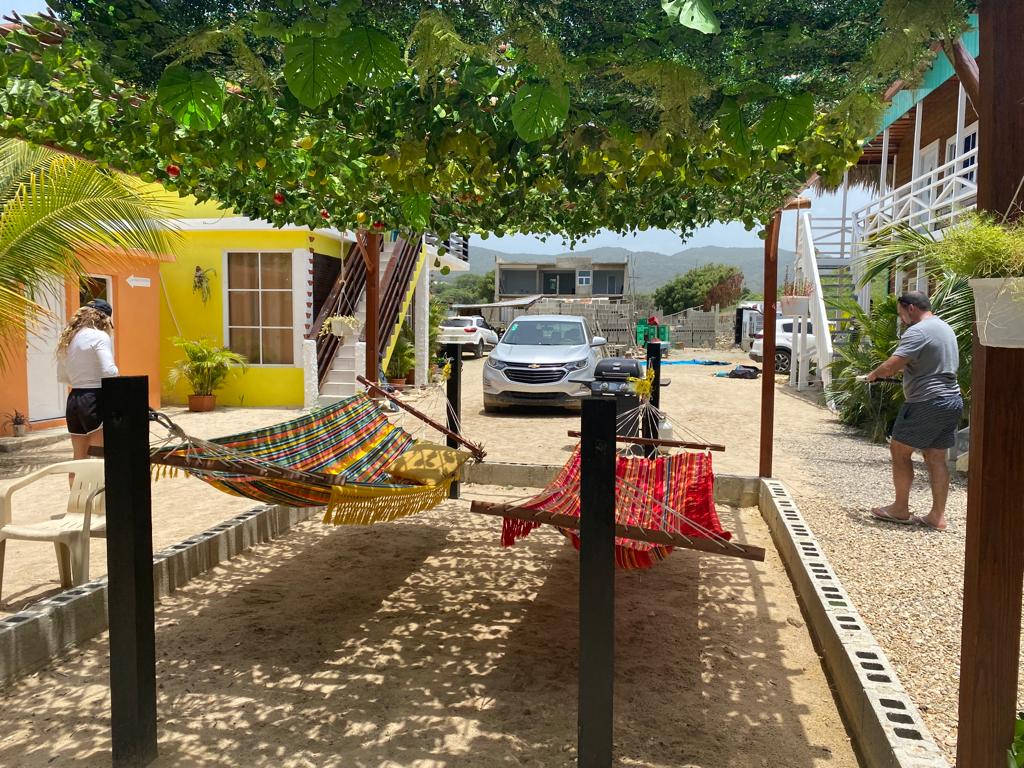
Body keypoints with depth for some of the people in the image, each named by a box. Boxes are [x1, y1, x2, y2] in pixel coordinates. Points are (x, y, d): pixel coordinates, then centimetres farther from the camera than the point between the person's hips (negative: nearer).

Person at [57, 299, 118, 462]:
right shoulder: (99, 336, -10)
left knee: (79, 458, 13)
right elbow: (109, 372, -20)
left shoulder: (68, 339, 15)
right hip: (95, 400, -8)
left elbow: (62, 376, 20)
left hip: (73, 400, 8)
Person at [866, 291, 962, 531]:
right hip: (953, 400, 9)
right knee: (936, 457, 10)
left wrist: (874, 374, -3)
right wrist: (904, 368, 21)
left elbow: (890, 366, -23)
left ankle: (900, 509, 11)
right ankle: (937, 516, 11)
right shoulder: (946, 328, 16)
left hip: (927, 402, -9)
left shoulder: (917, 331, -15)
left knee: (900, 451, 4)